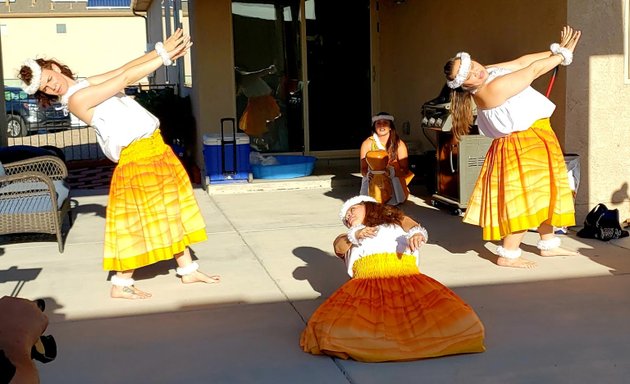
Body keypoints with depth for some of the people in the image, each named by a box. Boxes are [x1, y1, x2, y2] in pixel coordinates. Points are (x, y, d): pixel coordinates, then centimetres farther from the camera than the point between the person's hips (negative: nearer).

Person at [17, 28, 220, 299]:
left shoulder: (88, 84, 12)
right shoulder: (76, 99, -15)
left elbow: (125, 68, 7)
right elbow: (125, 78, -17)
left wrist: (163, 49, -4)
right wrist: (164, 56, -16)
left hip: (155, 149, 9)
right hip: (136, 157, -8)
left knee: (172, 211, 13)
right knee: (139, 221, -3)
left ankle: (187, 269, 23)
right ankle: (121, 284, 9)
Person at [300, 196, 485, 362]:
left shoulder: (395, 227, 33)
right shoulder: (352, 236, 36)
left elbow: (417, 232, 12)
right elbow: (338, 247, 14)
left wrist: (417, 235, -13)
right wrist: (355, 234, -7)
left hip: (407, 278, 0)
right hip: (368, 280, 0)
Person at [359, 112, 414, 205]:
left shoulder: (399, 144, -6)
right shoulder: (367, 144, -5)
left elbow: (405, 170, -5)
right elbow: (363, 169, -1)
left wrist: (393, 172, -25)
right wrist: (367, 174, -24)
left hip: (394, 184, 0)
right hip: (373, 186, 0)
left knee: (393, 203, -23)